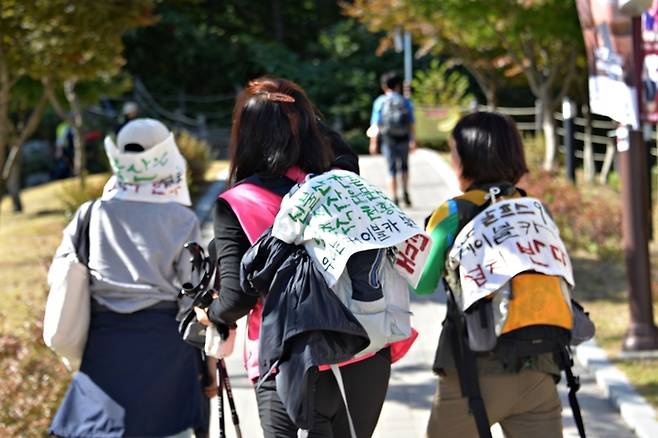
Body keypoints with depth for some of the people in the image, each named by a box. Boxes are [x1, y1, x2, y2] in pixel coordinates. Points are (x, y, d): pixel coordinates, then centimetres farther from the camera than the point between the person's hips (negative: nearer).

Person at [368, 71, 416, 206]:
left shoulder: (379, 102, -1)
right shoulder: (406, 102, 1)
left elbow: (375, 124, -4)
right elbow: (412, 123, -2)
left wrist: (373, 143, 0)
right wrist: (413, 141, 2)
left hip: (387, 139, -1)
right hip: (403, 139, 1)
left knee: (391, 169, 5)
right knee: (404, 166, 19)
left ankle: (393, 197, 2)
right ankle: (405, 191, 6)